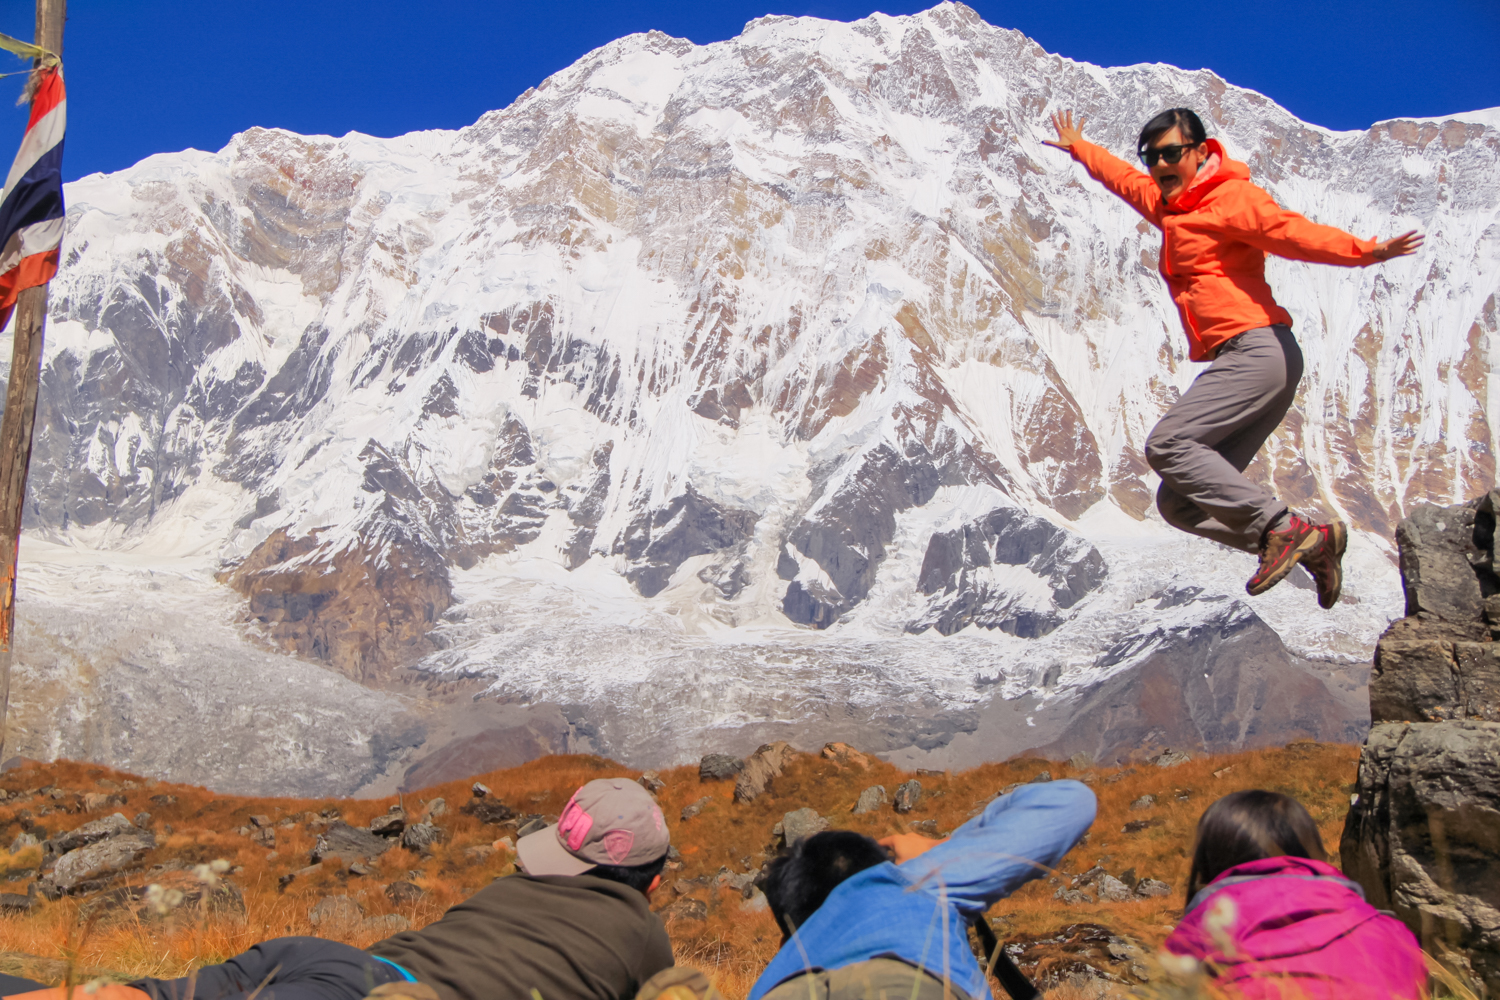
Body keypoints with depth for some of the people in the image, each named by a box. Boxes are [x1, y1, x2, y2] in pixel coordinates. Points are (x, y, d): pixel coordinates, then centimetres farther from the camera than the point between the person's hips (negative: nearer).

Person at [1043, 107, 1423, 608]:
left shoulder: (1232, 199, -3)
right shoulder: (1170, 205, 22)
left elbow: (1293, 232, -20)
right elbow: (1123, 177, 43)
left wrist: (1365, 251, -37)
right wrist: (1078, 148, 58)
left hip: (1259, 349, -9)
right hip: (1244, 363, 9)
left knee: (1168, 444, -23)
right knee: (1179, 503, -1)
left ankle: (1281, 528, -25)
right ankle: (1311, 543, -5)